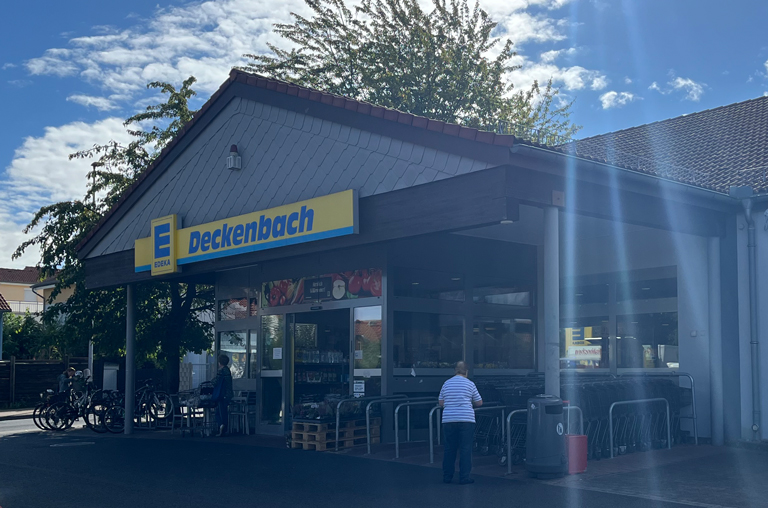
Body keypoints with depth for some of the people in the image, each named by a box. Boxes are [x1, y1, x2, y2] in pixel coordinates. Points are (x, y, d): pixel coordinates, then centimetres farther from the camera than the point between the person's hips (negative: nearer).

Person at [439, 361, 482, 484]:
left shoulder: (447, 383, 7)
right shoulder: (470, 384, -1)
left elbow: (441, 402, 13)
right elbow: (479, 403, 6)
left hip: (448, 420, 3)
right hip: (466, 420, -3)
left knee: (449, 448, 10)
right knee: (465, 449, 1)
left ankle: (447, 476, 15)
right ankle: (464, 477, 1)